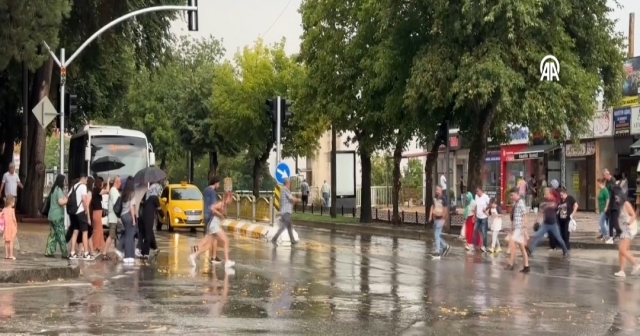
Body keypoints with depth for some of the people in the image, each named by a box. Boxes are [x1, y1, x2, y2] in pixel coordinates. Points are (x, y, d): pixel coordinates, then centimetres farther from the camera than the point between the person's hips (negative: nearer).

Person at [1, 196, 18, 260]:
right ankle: (11, 255, 2)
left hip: (6, 227, 4)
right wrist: (16, 227, -7)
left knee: (6, 242, 12)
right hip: (12, 227, -4)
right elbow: (14, 219, -15)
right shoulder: (12, 209, -12)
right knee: (11, 242, 1)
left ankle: (6, 255, 15)